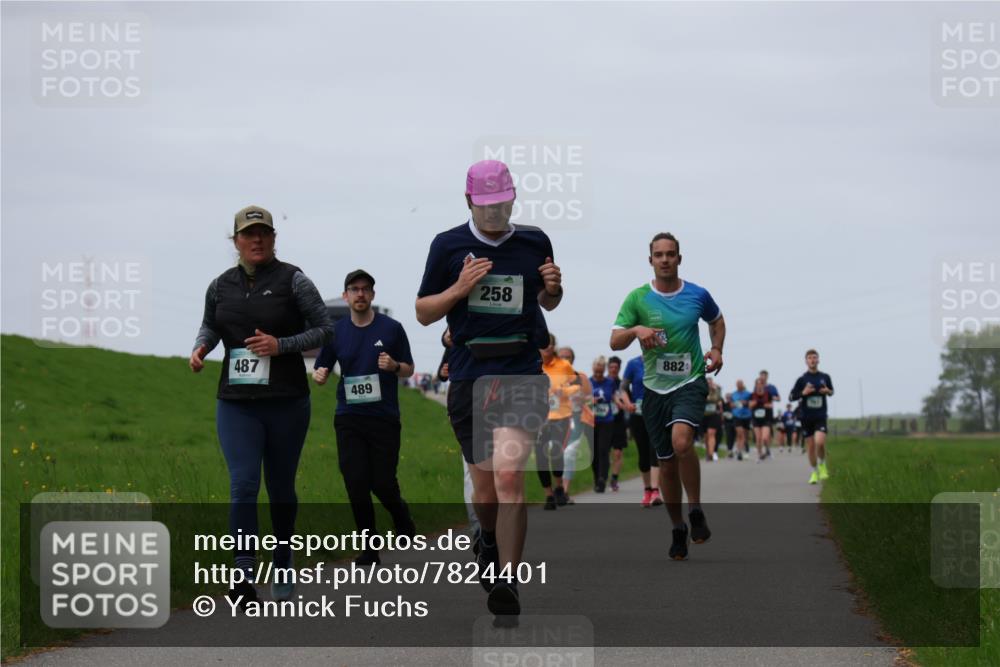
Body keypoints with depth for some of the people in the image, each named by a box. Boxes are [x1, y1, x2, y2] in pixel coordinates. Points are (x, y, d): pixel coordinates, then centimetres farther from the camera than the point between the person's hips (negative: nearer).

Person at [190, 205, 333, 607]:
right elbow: (210, 326, 25)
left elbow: (325, 330, -3)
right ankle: (244, 576, -16)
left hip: (286, 403, -1)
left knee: (280, 488, 10)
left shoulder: (292, 280, -4)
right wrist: (200, 348, 3)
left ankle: (282, 566, 29)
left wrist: (280, 345, -16)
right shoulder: (221, 286, 6)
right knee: (243, 485, -12)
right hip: (236, 404, 1)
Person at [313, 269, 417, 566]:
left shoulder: (391, 328, 0)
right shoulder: (335, 331, 5)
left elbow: (409, 369, 6)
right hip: (349, 417, 2)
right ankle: (370, 549, 5)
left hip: (385, 417, -2)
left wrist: (394, 366, -16)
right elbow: (321, 369, 12)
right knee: (356, 483, -5)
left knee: (383, 483, -4)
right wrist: (319, 375, -12)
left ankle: (402, 517, 29)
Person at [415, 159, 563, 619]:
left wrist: (553, 287, -2)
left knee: (508, 477, -18)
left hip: (523, 375, -1)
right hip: (469, 377, 1)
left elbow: (548, 303, 22)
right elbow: (423, 312, 7)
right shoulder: (448, 246, 4)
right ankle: (490, 543, 43)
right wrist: (459, 289, -11)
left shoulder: (534, 243, 7)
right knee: (484, 485, 9)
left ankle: (506, 583, -16)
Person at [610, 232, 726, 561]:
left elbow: (716, 320, 23)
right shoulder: (638, 298, -1)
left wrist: (716, 349, 5)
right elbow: (615, 342, -6)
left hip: (690, 382, -2)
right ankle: (677, 528, 23)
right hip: (655, 386, 2)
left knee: (681, 441, -28)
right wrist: (636, 329, -26)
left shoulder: (697, 295, 2)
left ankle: (695, 510, -11)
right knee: (667, 463, 5)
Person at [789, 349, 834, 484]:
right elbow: (791, 397, 1)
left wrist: (828, 391, -4)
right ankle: (815, 472, 21)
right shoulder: (802, 379, -2)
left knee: (820, 442, -19)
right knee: (810, 446, 5)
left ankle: (822, 465, 8)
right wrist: (803, 393, -16)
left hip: (821, 416, -1)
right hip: (806, 417, 1)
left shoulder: (825, 377, 3)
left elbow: (831, 391, 19)